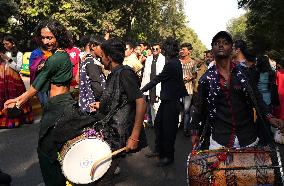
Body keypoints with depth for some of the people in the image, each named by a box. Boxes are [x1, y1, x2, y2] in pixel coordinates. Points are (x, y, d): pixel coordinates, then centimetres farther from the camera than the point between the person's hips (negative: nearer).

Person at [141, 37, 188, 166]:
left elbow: (157, 79, -19)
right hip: (167, 99, 10)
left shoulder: (171, 64, -20)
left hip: (171, 101, -10)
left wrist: (142, 90, -12)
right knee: (158, 123, 17)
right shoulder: (176, 62, 9)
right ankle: (159, 150, 32)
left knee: (168, 128, 2)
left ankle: (169, 157, 18)